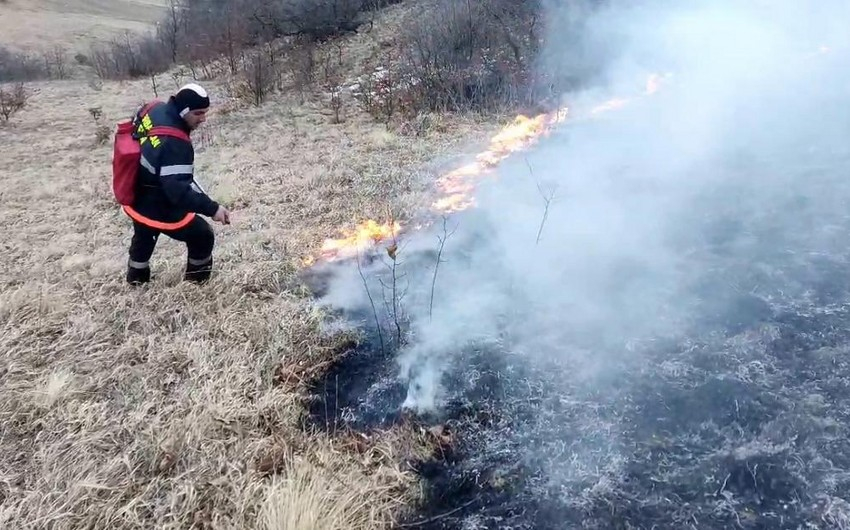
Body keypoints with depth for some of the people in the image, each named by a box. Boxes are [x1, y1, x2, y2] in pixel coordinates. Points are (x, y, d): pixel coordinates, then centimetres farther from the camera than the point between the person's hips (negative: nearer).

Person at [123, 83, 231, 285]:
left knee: (144, 235, 35)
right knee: (203, 236, 10)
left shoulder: (155, 109, -9)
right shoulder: (175, 145, -36)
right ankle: (197, 282, 28)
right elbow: (178, 190, -39)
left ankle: (136, 278, 58)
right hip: (159, 208, -9)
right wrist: (211, 208, -37)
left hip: (135, 198, 9)